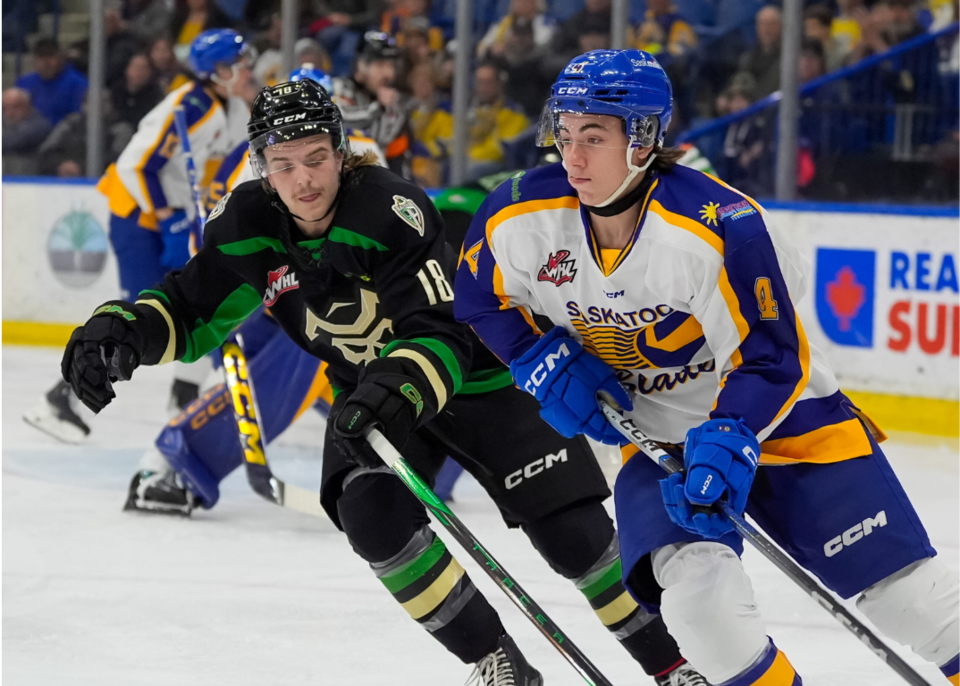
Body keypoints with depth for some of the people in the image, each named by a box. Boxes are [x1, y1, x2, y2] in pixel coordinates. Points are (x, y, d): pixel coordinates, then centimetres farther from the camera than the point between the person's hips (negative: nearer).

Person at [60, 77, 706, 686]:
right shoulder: (249, 224, -15)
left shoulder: (392, 209, -30)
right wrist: (123, 330, -25)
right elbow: (192, 311, -5)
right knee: (372, 515, -24)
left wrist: (400, 388, -52)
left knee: (573, 531, -9)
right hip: (369, 391, 4)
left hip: (474, 370, -4)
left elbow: (441, 336, -33)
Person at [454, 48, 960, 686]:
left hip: (776, 417, -3)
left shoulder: (720, 226, -28)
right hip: (657, 436, 3)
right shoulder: (521, 219, -13)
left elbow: (770, 359, -23)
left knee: (901, 587, -4)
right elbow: (483, 300, 7)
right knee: (697, 586, -23)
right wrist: (545, 361, -6)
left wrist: (729, 440, -37)